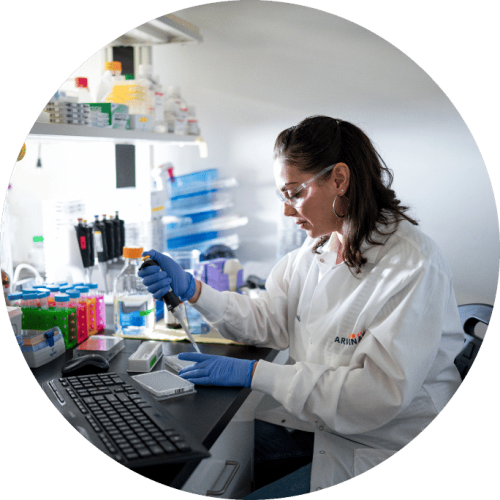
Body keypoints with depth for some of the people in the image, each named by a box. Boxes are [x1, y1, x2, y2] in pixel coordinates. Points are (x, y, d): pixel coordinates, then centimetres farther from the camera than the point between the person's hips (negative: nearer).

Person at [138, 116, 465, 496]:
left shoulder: (414, 266, -24)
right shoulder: (317, 246, 2)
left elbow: (378, 393, -28)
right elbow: (270, 321, 6)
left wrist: (253, 373, -27)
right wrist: (190, 290, -6)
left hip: (380, 445, -6)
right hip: (314, 418, 7)